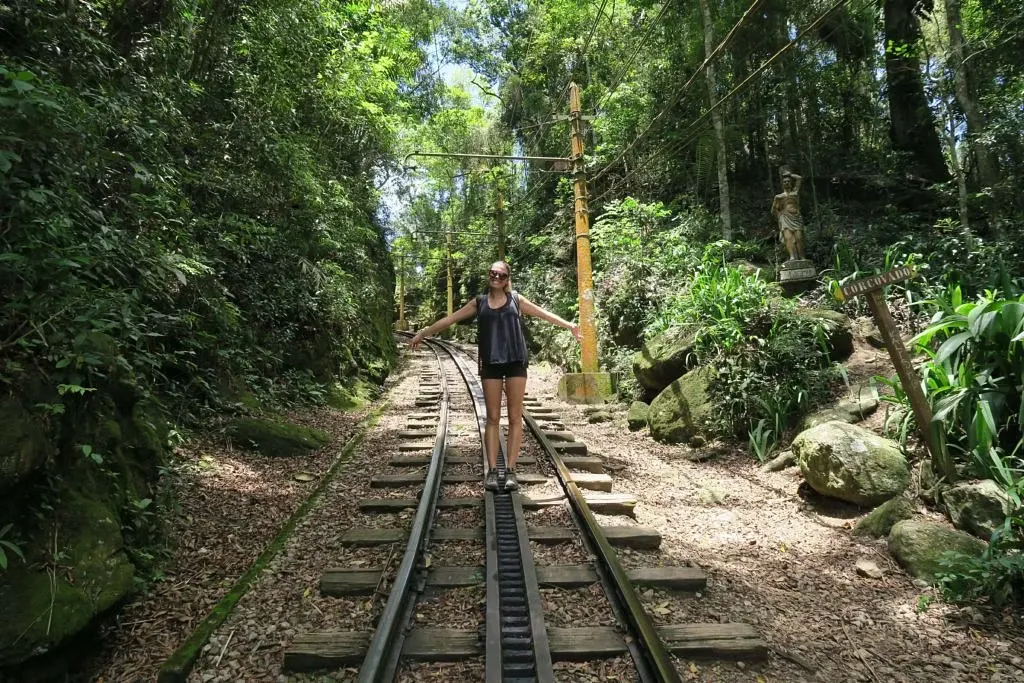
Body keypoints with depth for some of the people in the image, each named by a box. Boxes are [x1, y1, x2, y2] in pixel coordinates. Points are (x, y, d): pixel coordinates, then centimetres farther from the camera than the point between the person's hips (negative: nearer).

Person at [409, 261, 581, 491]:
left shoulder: (516, 299, 9)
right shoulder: (479, 302, 11)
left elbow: (545, 314, 13)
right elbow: (450, 319, 15)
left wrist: (570, 326, 8)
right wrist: (423, 333, 17)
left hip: (516, 362, -1)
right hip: (490, 364, 1)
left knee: (515, 417, 0)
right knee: (493, 418, 2)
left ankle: (511, 470, 3)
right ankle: (492, 470, 4)